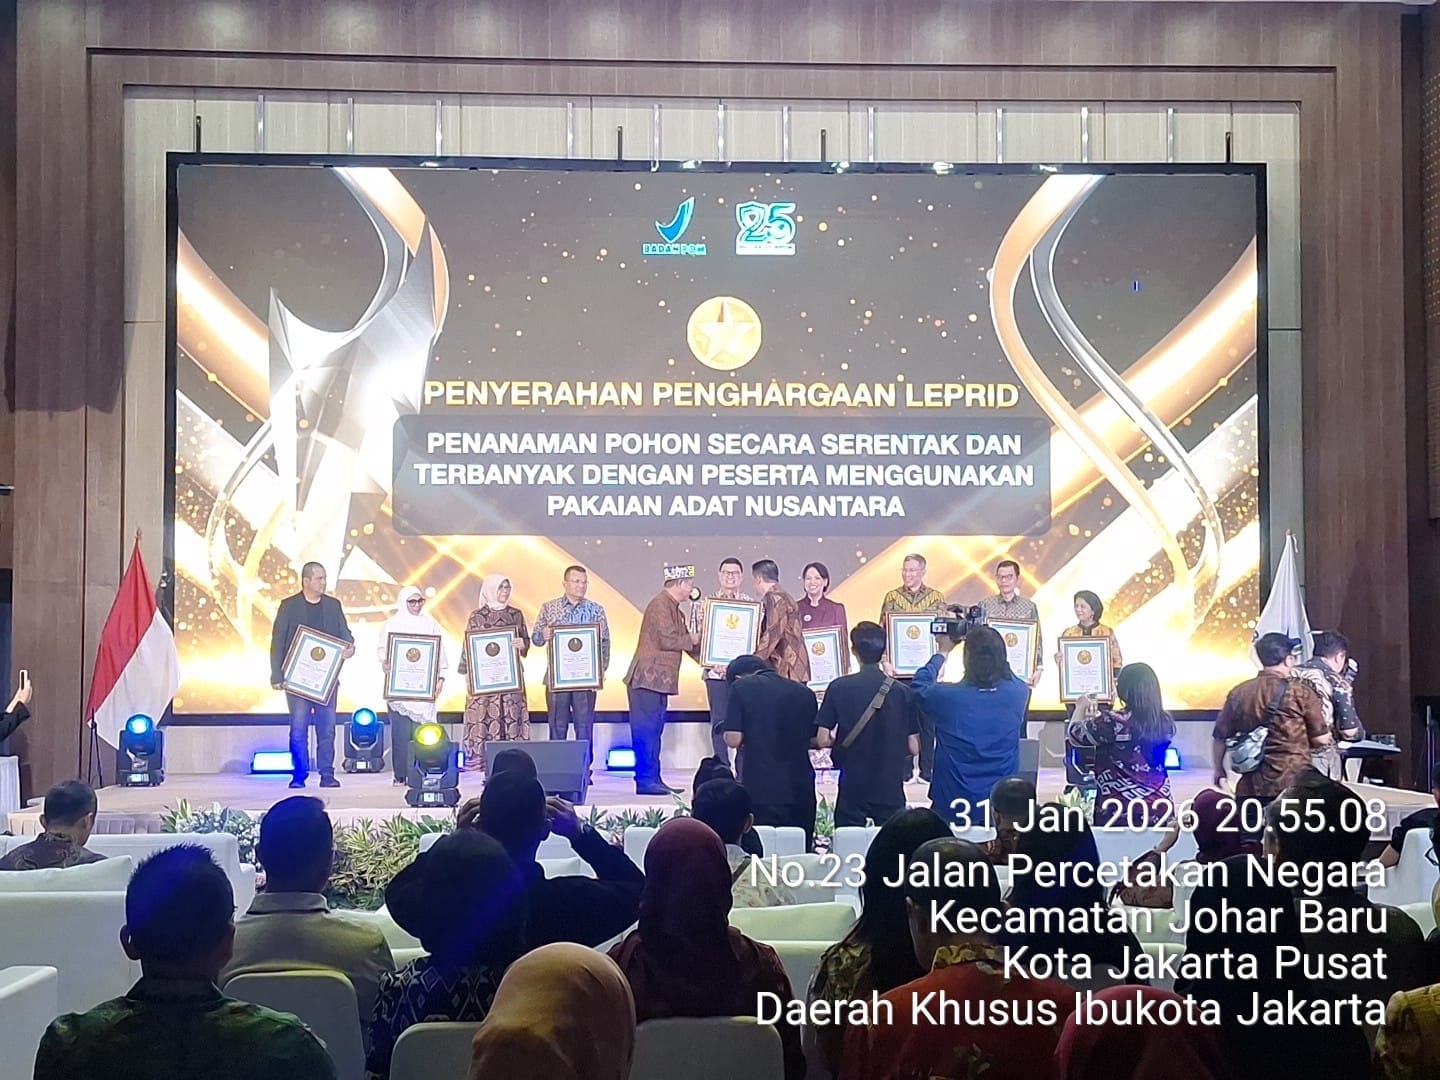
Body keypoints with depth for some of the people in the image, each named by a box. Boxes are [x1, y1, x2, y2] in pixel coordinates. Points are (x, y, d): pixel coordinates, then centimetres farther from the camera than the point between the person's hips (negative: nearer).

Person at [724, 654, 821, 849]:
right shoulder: (804, 692, 8)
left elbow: (734, 739, -8)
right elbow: (816, 741, 11)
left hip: (761, 790, -4)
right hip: (800, 789, 4)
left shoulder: (741, 687, -2)